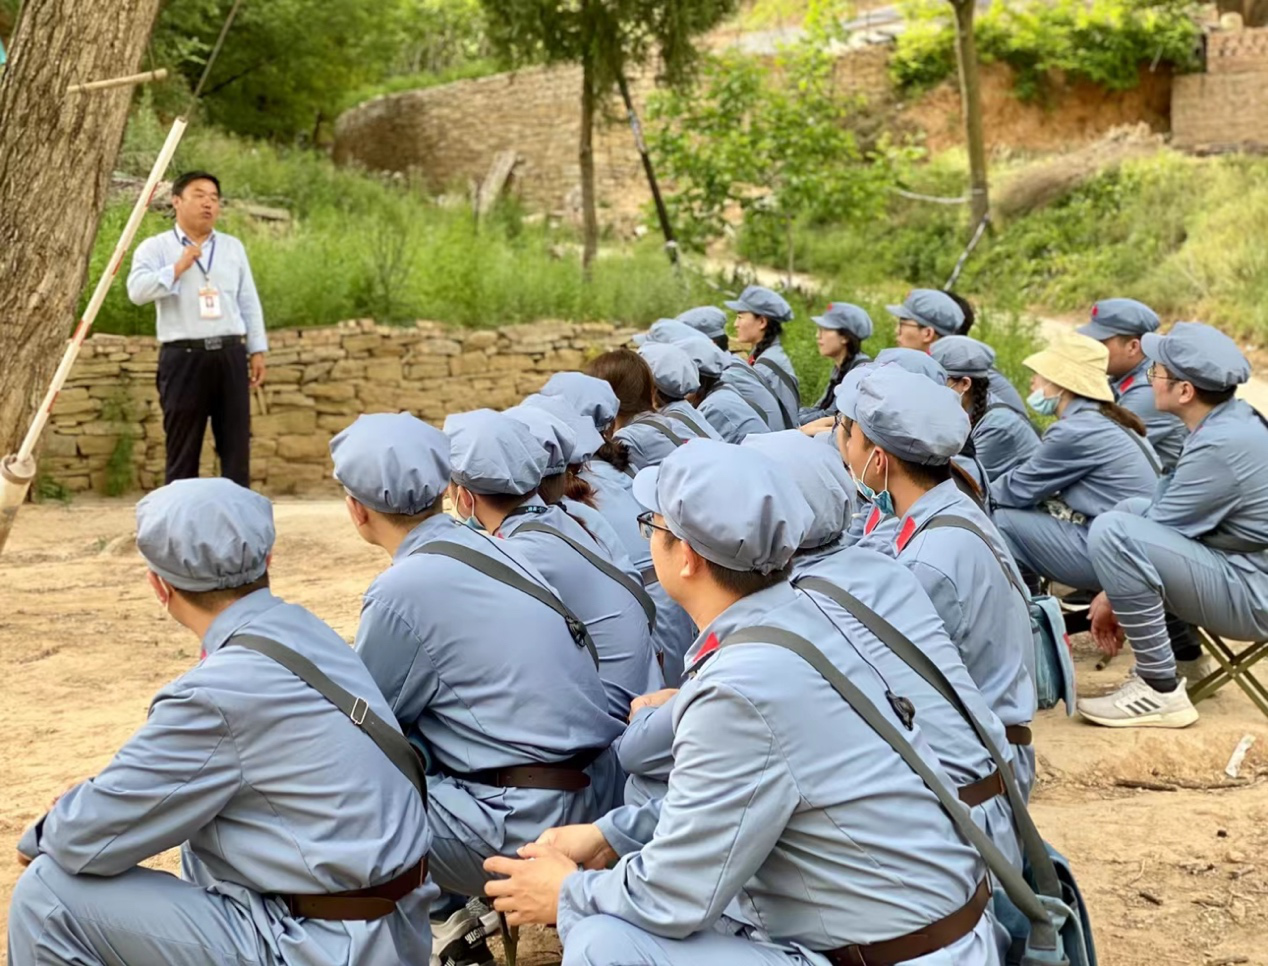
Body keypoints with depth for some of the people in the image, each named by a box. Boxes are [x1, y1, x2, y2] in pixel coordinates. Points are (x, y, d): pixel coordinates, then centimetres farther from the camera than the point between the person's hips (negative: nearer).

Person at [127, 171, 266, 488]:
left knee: (236, 444, 4)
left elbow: (249, 302, 15)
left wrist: (257, 350, 10)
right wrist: (177, 268, -17)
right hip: (183, 357, -3)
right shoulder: (155, 248, 3)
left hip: (230, 354, 3)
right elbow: (137, 291, -13)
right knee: (183, 449, 1)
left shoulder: (233, 247, 15)